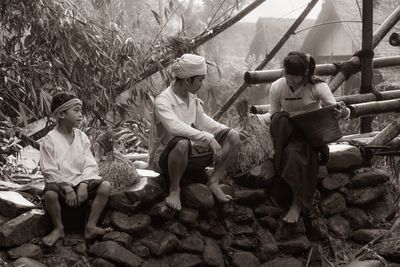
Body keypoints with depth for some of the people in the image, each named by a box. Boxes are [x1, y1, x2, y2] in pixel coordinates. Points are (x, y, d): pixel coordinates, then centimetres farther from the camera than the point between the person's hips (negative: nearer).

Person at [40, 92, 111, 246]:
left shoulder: (81, 137, 4)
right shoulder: (50, 140, -9)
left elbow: (90, 165, 0)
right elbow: (49, 171, -12)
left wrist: (83, 185, -17)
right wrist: (67, 189, -19)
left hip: (81, 182, 4)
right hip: (59, 183, -4)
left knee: (105, 186, -19)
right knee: (50, 194, -37)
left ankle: (91, 226, -13)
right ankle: (58, 228, -10)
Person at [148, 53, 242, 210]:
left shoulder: (192, 97, 6)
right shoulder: (162, 101, -20)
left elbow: (202, 121, 18)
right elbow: (176, 127, -36)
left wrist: (228, 130, 7)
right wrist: (208, 138, -40)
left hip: (190, 155, 8)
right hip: (164, 158, -7)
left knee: (232, 137, -4)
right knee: (182, 143, -43)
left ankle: (214, 181, -6)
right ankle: (174, 189, -19)